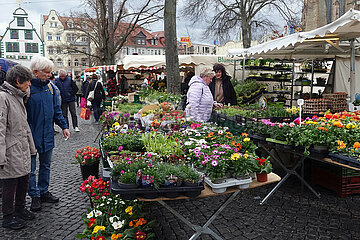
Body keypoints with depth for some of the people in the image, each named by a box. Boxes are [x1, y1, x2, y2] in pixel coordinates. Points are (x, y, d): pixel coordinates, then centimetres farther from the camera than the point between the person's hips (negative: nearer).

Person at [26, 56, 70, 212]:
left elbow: (56, 109, 13)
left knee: (46, 165, 18)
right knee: (31, 169, 7)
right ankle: (35, 196, 23)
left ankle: (44, 191, 33)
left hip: (47, 136, 6)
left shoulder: (50, 86, 5)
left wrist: (64, 126, 6)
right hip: (31, 136, -6)